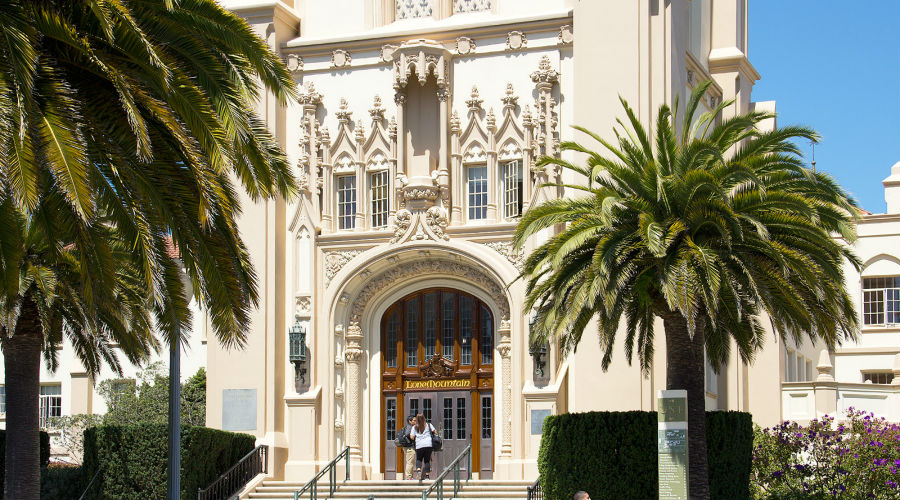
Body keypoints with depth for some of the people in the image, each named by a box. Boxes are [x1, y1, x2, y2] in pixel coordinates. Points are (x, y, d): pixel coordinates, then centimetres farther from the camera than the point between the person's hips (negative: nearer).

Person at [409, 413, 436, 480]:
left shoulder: (414, 427, 7)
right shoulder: (428, 425, 9)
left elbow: (412, 437, 2)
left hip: (419, 445, -1)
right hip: (428, 444, 1)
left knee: (418, 459, 11)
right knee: (427, 460, 8)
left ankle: (418, 471, -16)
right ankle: (427, 475, 4)